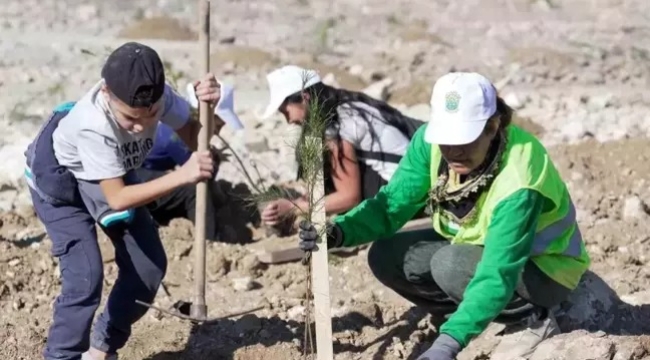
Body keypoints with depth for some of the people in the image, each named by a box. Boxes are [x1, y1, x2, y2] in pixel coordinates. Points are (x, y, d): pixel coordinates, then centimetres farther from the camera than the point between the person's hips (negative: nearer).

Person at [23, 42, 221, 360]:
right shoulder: (93, 124, -44)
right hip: (58, 180, -6)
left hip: (109, 176, 6)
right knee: (85, 277, -22)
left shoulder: (158, 96, -30)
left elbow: (194, 136, -15)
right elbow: (117, 199, -40)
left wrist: (206, 107, -38)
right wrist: (182, 175, -49)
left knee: (150, 266, 3)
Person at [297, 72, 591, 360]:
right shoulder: (432, 141, -19)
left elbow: (496, 275, -43)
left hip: (543, 266, -7)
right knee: (385, 257, -12)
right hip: (475, 245, 7)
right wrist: (339, 231, -35)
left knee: (451, 266, -33)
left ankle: (533, 320, -8)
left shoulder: (517, 183, -38)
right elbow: (392, 204, -15)